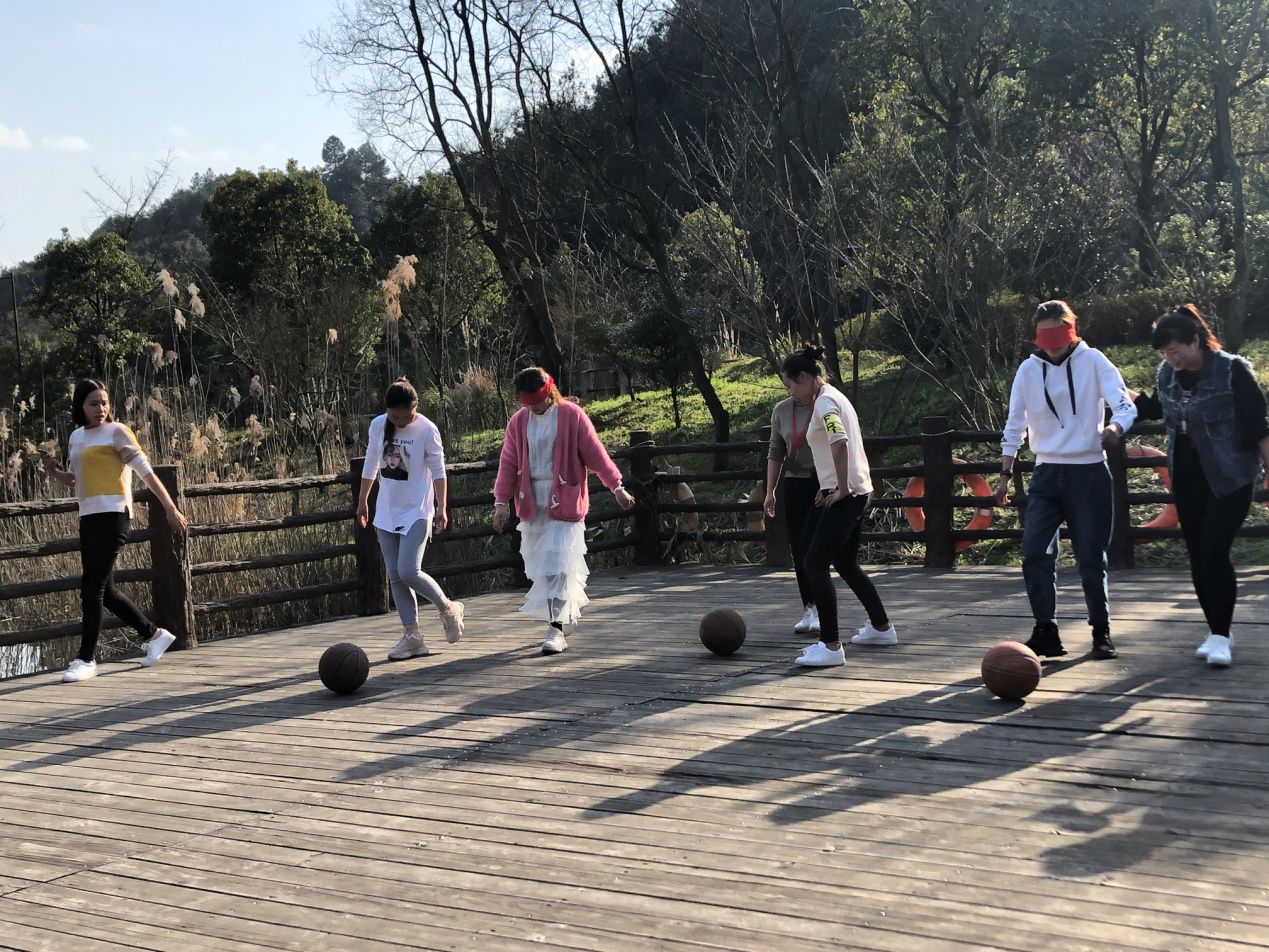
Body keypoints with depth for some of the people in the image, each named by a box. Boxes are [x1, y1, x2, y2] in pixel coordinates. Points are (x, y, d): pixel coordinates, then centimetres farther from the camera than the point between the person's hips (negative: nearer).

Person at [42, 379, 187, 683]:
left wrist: (171, 509, -11)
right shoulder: (76, 437, 17)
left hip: (112, 515, -8)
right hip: (88, 518, 8)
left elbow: (146, 472, -7)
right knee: (104, 591, 10)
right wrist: (54, 472, 6)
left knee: (91, 588, -12)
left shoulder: (117, 432, -3)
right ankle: (154, 635, 26)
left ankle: (86, 660, -6)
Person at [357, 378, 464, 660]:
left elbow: (438, 471, -5)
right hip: (386, 511, 5)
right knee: (395, 576, 3)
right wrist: (362, 501, 19)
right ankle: (412, 635, 9)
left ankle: (448, 609, 9)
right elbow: (370, 465, 14)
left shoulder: (427, 430, -11)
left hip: (416, 512, -5)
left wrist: (442, 507, -10)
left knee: (409, 572, -16)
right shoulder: (377, 425, 2)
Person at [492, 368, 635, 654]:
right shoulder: (518, 421, 7)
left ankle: (556, 629, -11)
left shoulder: (572, 415, -4)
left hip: (564, 501, -5)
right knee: (539, 567, 8)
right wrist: (501, 502, 0)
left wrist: (616, 487, -2)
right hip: (531, 504, 5)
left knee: (557, 566, -11)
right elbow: (508, 465, 8)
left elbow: (595, 454, -1)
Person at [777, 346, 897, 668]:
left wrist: (842, 488, -21)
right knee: (846, 564, 20)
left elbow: (840, 442, -29)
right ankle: (881, 628, 33)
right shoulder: (833, 397, 17)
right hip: (856, 493, 10)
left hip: (845, 496, -10)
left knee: (814, 564, -11)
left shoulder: (824, 402, -13)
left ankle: (830, 646, -12)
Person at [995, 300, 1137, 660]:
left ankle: (1101, 633, 17)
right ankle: (1046, 633, -1)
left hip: (1089, 474, -3)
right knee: (1034, 553, -9)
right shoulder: (1028, 369, 4)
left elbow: (1125, 403, -13)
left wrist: (1115, 427, -36)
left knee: (1090, 557, 2)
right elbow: (1014, 425, 8)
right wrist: (1006, 474, 3)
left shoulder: (1093, 361, -4)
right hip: (1047, 474, 3)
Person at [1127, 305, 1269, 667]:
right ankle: (1217, 630, 19)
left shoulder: (1233, 370, -14)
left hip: (1230, 478, -6)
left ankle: (1220, 634, -7)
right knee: (1197, 556, 8)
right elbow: (1156, 409, 21)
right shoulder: (1167, 375, 1)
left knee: (1214, 551, -14)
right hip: (1187, 478, 6)